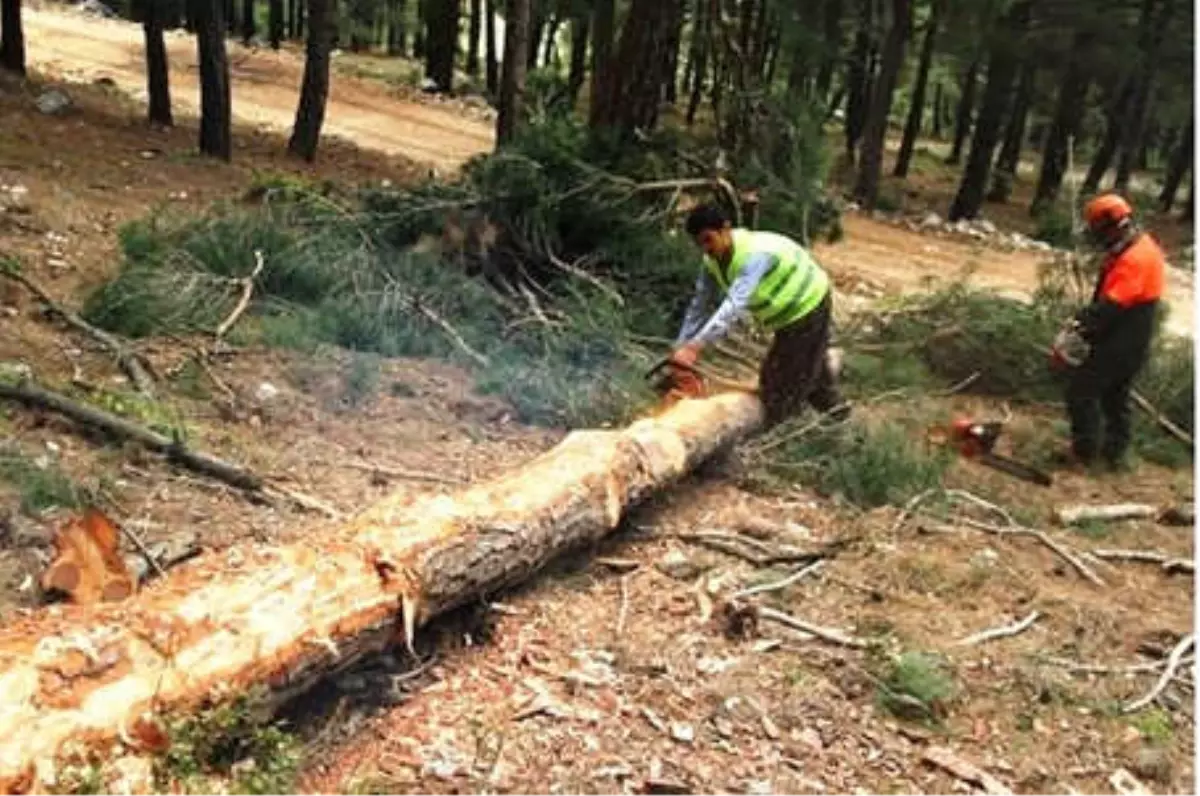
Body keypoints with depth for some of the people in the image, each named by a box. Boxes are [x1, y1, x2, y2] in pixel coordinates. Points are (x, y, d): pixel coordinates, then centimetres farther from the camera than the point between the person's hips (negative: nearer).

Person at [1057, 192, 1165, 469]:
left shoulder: (1134, 259, -24)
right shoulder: (1141, 246, 10)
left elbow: (1111, 306, -31)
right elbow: (1108, 297, 10)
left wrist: (1082, 323, -26)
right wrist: (1087, 317, 1)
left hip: (1120, 345, -10)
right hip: (1130, 343, 10)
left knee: (1081, 389, -4)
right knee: (1115, 397, 20)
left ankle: (1085, 450, 1)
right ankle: (1114, 452, 29)